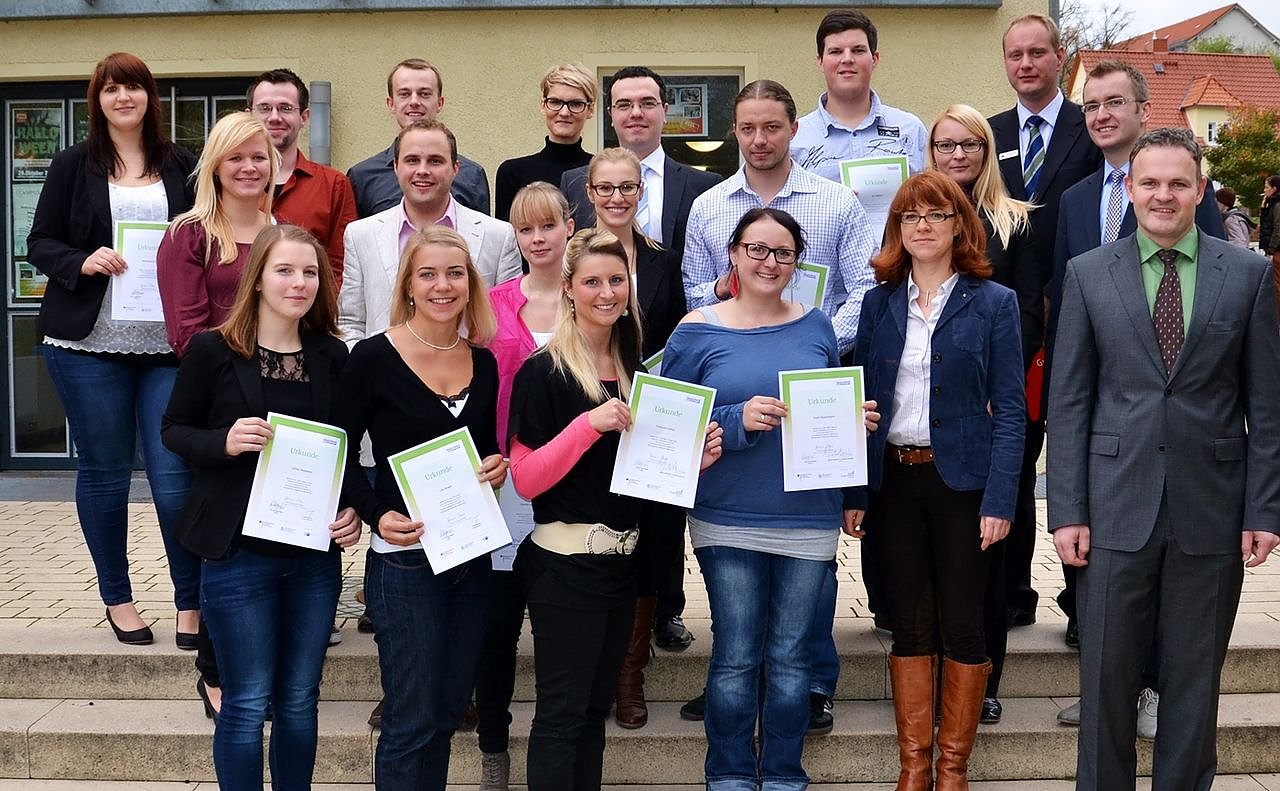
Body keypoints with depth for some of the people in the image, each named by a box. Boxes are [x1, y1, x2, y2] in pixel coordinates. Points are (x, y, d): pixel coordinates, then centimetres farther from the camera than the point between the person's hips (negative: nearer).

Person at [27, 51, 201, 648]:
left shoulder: (181, 167, 8)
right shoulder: (73, 166, 6)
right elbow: (40, 244, 6)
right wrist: (83, 262, -13)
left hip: (168, 345, 0)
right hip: (89, 347, 0)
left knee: (174, 476, -5)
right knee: (103, 473, 8)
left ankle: (190, 602, 8)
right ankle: (117, 598, 23)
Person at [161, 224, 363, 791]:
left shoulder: (332, 356, 4)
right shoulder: (213, 350, -6)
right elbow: (174, 431, 0)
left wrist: (352, 509, -4)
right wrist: (224, 442, -19)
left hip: (315, 554, 3)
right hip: (239, 553, -3)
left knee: (299, 700, 13)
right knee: (247, 703, 4)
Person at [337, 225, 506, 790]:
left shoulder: (483, 363, 7)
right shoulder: (375, 358, -8)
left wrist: (497, 466, -3)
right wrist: (376, 514, -17)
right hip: (404, 557, -5)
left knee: (448, 711, 14)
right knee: (412, 721, -1)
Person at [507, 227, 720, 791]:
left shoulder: (635, 372, 12)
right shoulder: (544, 371, -9)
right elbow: (526, 480, -14)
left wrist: (695, 460, 1)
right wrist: (588, 423, -25)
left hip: (621, 560, 7)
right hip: (564, 562, -7)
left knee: (595, 708, 14)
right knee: (562, 712, -3)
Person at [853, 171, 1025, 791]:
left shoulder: (993, 303, -1)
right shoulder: (879, 303, 7)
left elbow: (1009, 409, -4)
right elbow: (860, 399, 8)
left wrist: (999, 500, -13)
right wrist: (853, 491, 0)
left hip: (961, 480, -2)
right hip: (893, 479, 3)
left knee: (961, 624, 5)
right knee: (909, 624, 8)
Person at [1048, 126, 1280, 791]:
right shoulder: (1088, 274, 4)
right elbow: (1068, 401, 2)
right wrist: (1067, 511, -3)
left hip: (1212, 510, 0)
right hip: (1117, 508, 0)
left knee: (1195, 679, 10)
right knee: (1107, 675, 7)